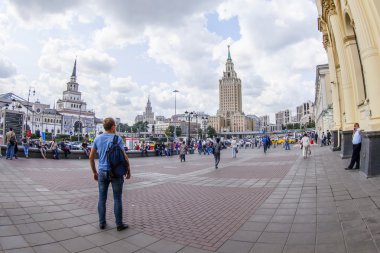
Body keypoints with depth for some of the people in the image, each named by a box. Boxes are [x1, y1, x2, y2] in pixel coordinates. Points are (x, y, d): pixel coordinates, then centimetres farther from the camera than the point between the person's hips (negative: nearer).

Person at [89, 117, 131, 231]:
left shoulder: (97, 138, 4)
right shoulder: (117, 139, -10)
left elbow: (91, 157, 7)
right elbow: (124, 157, -13)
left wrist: (94, 172, 17)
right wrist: (128, 171, -1)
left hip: (102, 172, 4)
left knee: (102, 198, 14)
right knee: (117, 199, 5)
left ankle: (102, 223, 23)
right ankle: (119, 224, 15)